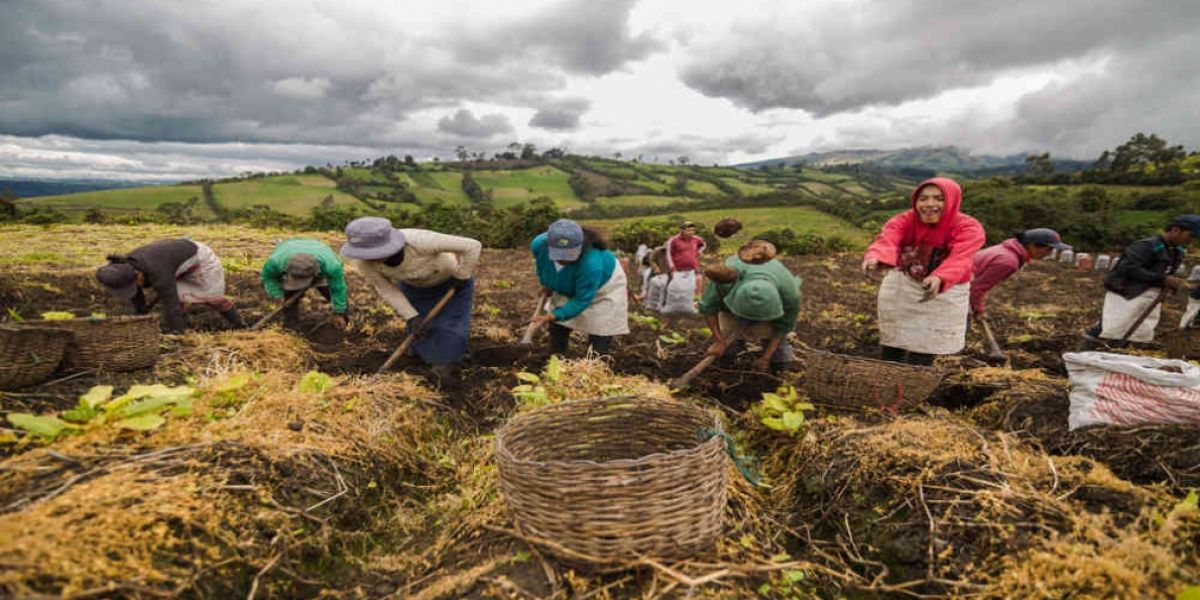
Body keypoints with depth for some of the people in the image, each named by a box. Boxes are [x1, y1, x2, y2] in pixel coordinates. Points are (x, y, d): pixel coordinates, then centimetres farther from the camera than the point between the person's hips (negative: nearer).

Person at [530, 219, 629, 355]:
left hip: (603, 284, -5)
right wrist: (545, 283, 7)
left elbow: (582, 300, -37)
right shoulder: (539, 244, -31)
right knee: (557, 326, 8)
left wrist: (552, 316, -45)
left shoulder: (591, 264, -47)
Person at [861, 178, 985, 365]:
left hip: (945, 295, -2)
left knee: (923, 352, 1)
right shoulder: (902, 221, -16)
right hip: (901, 287, 2)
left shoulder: (968, 228, -19)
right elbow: (886, 241, -38)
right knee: (893, 346, 12)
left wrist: (938, 279, -62)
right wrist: (874, 258, -64)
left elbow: (959, 259, -39)